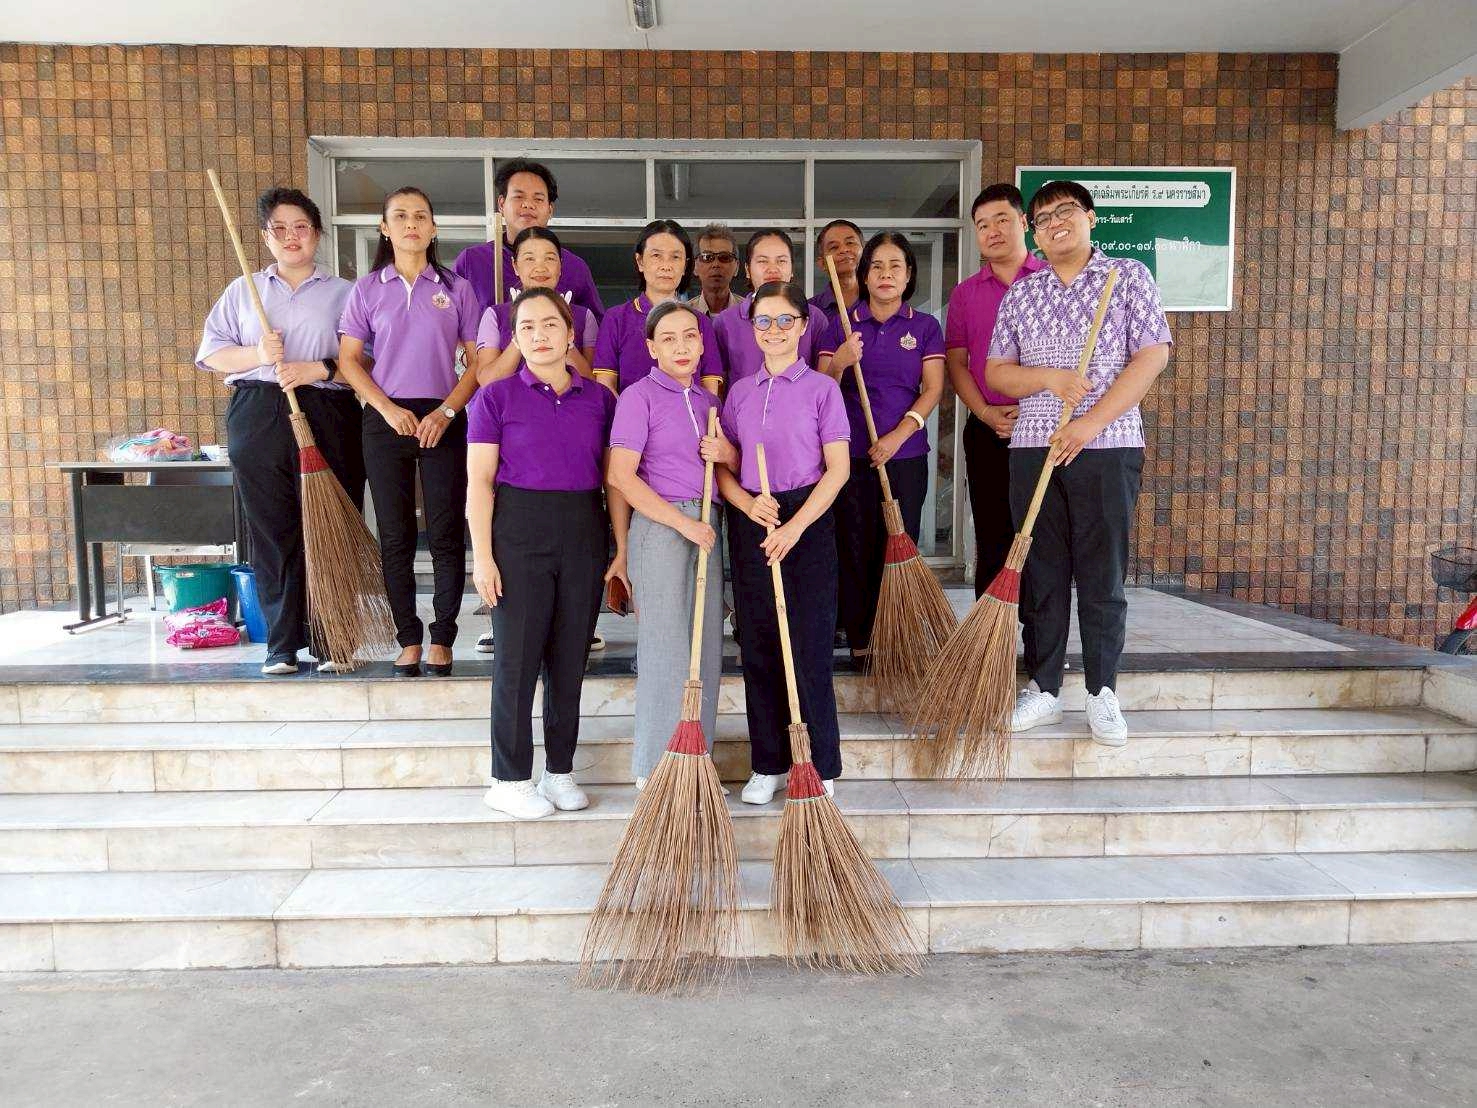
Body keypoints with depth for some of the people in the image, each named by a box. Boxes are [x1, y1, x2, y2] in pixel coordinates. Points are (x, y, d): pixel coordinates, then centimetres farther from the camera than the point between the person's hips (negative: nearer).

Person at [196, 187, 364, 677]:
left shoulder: (343, 292, 12)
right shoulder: (243, 290, 18)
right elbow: (212, 353, 12)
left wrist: (321, 369, -13)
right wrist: (257, 355, -7)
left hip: (327, 419, -2)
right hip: (258, 417, 2)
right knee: (271, 532, 0)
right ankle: (281, 644, 7)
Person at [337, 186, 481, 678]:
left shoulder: (456, 288, 6)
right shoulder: (367, 289, 7)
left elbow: (478, 362, 3)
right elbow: (349, 359, 4)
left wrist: (447, 411, -10)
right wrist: (388, 409, -9)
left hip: (443, 420, -1)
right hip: (386, 420, 1)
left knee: (446, 535, -1)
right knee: (395, 537, 4)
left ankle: (442, 640, 9)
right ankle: (408, 640, 14)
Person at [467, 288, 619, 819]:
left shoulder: (599, 398, 8)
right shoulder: (496, 397, 0)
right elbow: (479, 481, -3)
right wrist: (482, 556, -9)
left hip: (584, 535, 3)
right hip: (519, 531, -3)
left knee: (571, 658, 9)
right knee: (518, 657, 2)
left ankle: (560, 771, 23)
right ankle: (510, 780, 14)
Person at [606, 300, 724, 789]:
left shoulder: (708, 400, 15)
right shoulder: (639, 397, -5)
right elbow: (621, 476, -14)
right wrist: (683, 522, -15)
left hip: (703, 526, 6)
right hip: (658, 525, -6)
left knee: (706, 645, 8)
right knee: (665, 647, -3)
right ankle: (654, 767, 11)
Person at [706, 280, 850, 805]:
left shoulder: (822, 388, -1)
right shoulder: (739, 392, 12)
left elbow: (838, 468, -6)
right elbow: (727, 467, 12)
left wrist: (795, 526, -15)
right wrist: (747, 503, -10)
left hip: (807, 519, -4)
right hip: (750, 522, 4)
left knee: (809, 647, -2)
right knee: (758, 648, 8)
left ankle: (820, 767, 12)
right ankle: (767, 764, 21)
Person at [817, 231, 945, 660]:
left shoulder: (924, 326, 7)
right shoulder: (842, 324, 7)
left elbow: (933, 389, -1)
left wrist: (898, 435, -13)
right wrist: (839, 363, -18)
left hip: (906, 454, 0)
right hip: (851, 453, 0)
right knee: (855, 547, 1)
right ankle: (859, 638, 12)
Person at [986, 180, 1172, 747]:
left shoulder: (1129, 276, 4)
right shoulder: (1020, 293, 13)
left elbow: (1152, 357, -5)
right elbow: (997, 372, 11)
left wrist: (1090, 423, -13)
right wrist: (1049, 378, -10)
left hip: (1108, 447, -2)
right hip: (1033, 447, 3)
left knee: (1102, 575, 2)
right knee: (1040, 574, 5)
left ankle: (1102, 694, 15)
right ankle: (1043, 690, 17)